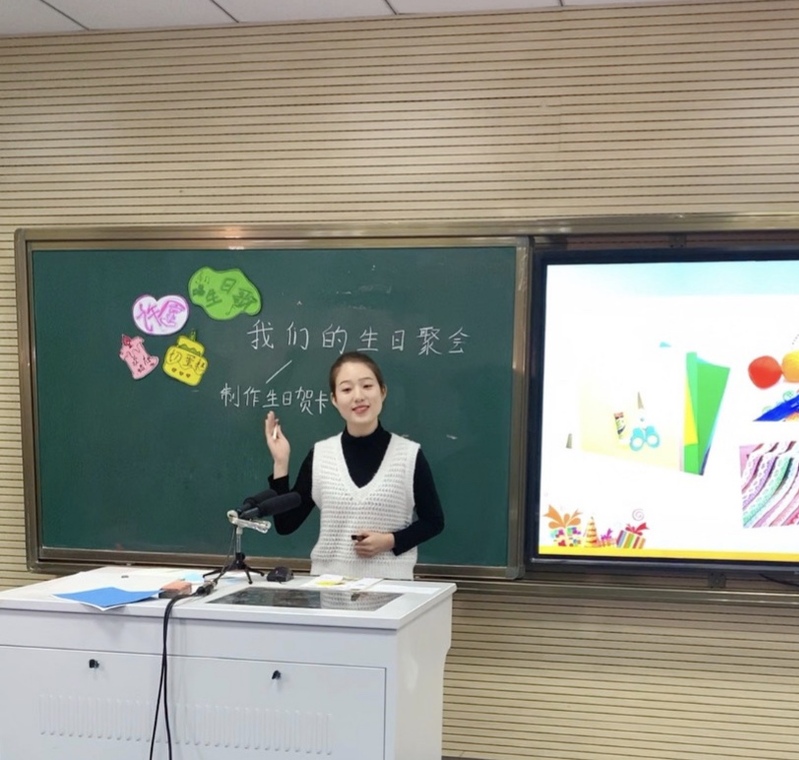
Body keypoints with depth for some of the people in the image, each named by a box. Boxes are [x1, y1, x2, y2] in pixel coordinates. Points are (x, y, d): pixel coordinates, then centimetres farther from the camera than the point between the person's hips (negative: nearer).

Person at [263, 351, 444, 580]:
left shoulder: (410, 454, -6)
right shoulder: (319, 454, 1)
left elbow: (433, 522, 4)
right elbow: (285, 525, 1)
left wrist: (391, 541, -11)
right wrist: (280, 464, -6)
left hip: (389, 581, -1)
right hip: (328, 581, 1)